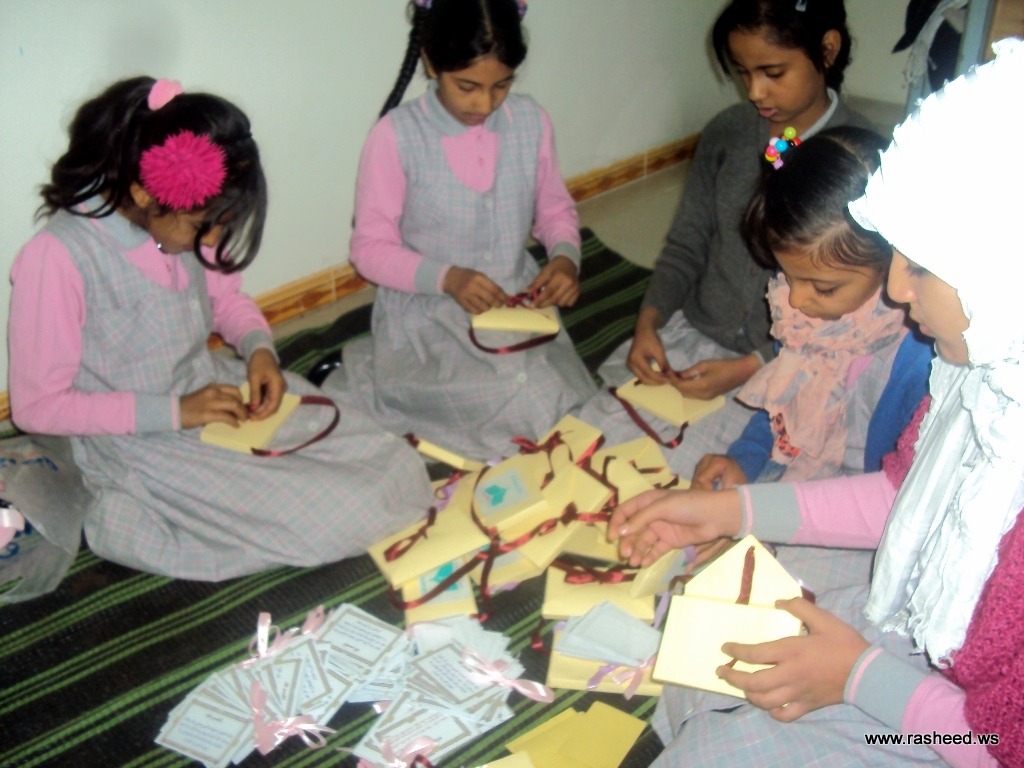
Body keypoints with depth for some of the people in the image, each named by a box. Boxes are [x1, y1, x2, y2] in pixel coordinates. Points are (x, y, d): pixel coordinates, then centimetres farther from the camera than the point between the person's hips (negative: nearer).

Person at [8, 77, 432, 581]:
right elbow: (35, 406, -17)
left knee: (398, 472, -5)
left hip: (217, 388, 7)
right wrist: (172, 412, -21)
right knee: (341, 518, -18)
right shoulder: (58, 258, -24)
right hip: (142, 445, -6)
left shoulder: (182, 221, -5)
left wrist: (259, 347, -8)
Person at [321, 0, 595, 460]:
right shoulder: (396, 136, -14)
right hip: (427, 315, -5)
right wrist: (447, 278, -24)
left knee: (567, 404, -12)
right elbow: (370, 248, -9)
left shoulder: (530, 121, -2)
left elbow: (555, 209, 11)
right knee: (528, 411, -20)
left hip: (518, 306, 5)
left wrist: (565, 256, -11)